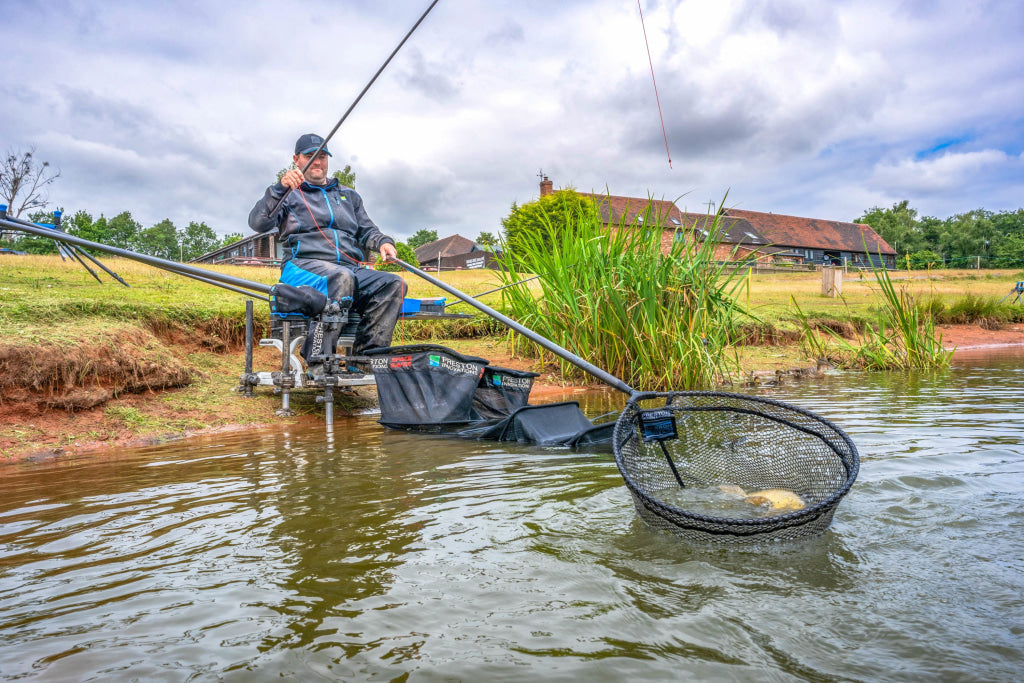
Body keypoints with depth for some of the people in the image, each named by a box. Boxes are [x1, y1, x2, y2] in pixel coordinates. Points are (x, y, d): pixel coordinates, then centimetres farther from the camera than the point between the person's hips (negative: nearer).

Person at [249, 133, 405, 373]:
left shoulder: (348, 195, 31)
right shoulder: (289, 194, 15)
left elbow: (367, 230, 25)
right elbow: (258, 223, -2)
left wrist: (382, 242, 1)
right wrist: (280, 188, -17)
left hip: (351, 268, 5)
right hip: (303, 265, -4)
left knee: (393, 283, -24)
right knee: (341, 278, -40)